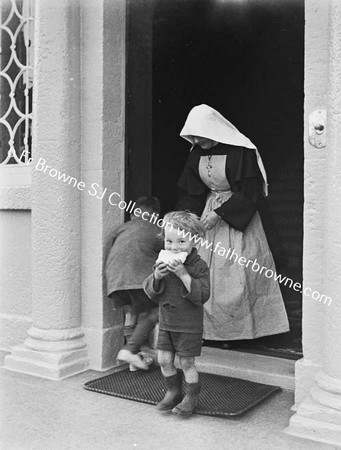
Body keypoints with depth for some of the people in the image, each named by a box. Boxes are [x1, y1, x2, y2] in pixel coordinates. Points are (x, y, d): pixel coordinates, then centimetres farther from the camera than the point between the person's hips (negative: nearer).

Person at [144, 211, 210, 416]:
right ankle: (173, 392, 31)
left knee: (187, 362, 3)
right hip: (166, 322, 5)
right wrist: (156, 277, -18)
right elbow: (151, 292, 3)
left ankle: (192, 397, 23)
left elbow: (202, 296, -23)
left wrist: (184, 275, -30)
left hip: (189, 325, -5)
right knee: (164, 360, 9)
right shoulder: (163, 263, 2)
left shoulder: (199, 266, -14)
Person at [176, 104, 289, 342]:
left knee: (240, 270, -3)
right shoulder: (197, 153, 1)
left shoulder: (241, 151, -18)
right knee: (208, 271, 3)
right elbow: (191, 192, 6)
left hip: (241, 215, -6)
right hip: (211, 213, 6)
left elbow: (248, 193, -17)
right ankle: (212, 328, 15)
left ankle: (244, 327, 12)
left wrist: (219, 214, -19)